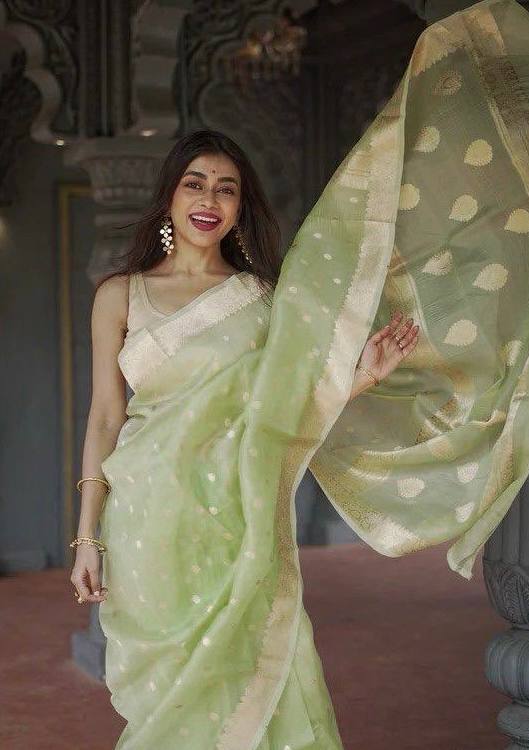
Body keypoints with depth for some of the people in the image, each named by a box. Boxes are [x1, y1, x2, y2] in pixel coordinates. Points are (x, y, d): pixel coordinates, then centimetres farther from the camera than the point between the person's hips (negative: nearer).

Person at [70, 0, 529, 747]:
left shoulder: (264, 296, 7)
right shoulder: (121, 294, 5)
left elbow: (287, 408, 5)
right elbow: (105, 418, 4)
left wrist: (360, 380, -10)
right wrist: (87, 536, 1)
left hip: (239, 519, 1)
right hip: (149, 520, 0)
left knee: (252, 687, 1)